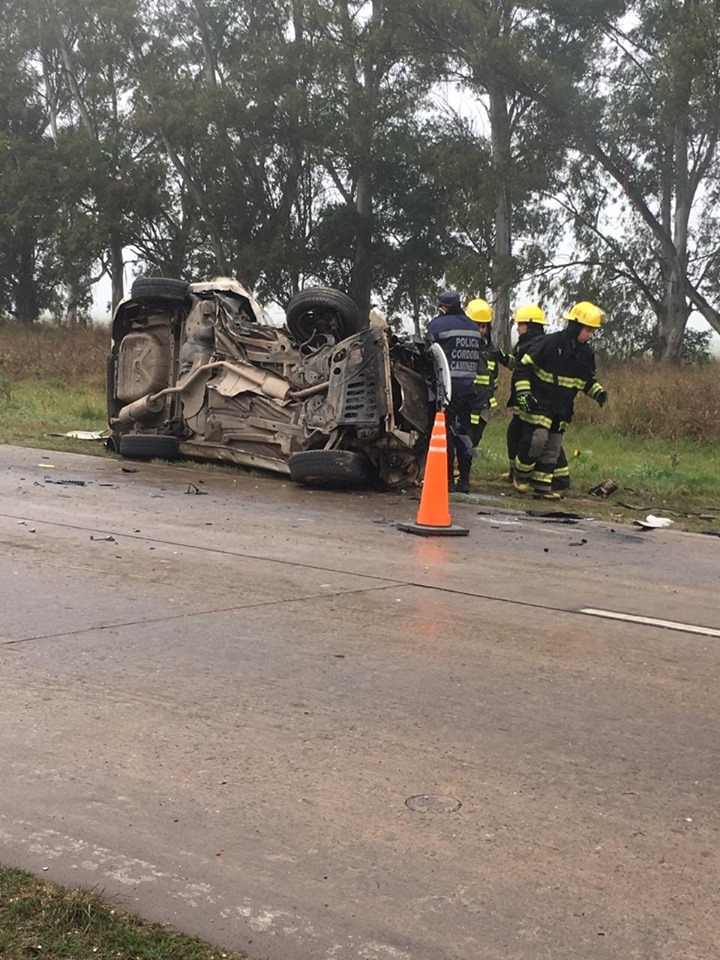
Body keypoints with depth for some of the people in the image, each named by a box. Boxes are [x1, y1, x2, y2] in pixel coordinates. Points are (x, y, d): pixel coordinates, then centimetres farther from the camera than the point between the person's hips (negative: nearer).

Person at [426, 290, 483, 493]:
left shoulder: (438, 325, -6)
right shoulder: (473, 328, 15)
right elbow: (477, 358, 17)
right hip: (468, 385, 6)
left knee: (445, 431, -4)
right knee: (463, 431, 9)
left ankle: (447, 478, -6)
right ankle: (464, 479, 10)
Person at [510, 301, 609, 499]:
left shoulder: (586, 353, 5)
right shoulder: (548, 343, -17)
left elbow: (588, 380, 21)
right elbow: (522, 367, -14)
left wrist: (598, 392, 1)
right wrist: (523, 393, -22)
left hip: (562, 409, 7)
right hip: (538, 404, -7)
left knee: (552, 448, 8)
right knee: (536, 440, -17)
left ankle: (542, 485, 16)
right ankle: (520, 475, 5)